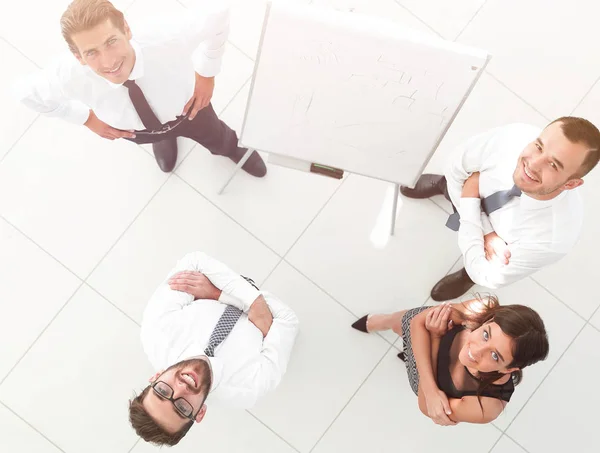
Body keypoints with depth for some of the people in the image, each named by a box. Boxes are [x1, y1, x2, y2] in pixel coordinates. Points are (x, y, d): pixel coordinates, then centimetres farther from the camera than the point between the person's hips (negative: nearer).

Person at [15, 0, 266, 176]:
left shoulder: (164, 37, -48)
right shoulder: (68, 77, -42)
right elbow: (26, 92, -18)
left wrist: (206, 74, -20)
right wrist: (88, 119, -11)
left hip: (188, 107, -1)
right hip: (136, 130, 1)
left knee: (218, 141, 32)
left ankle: (234, 149, 72)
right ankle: (164, 138, 78)